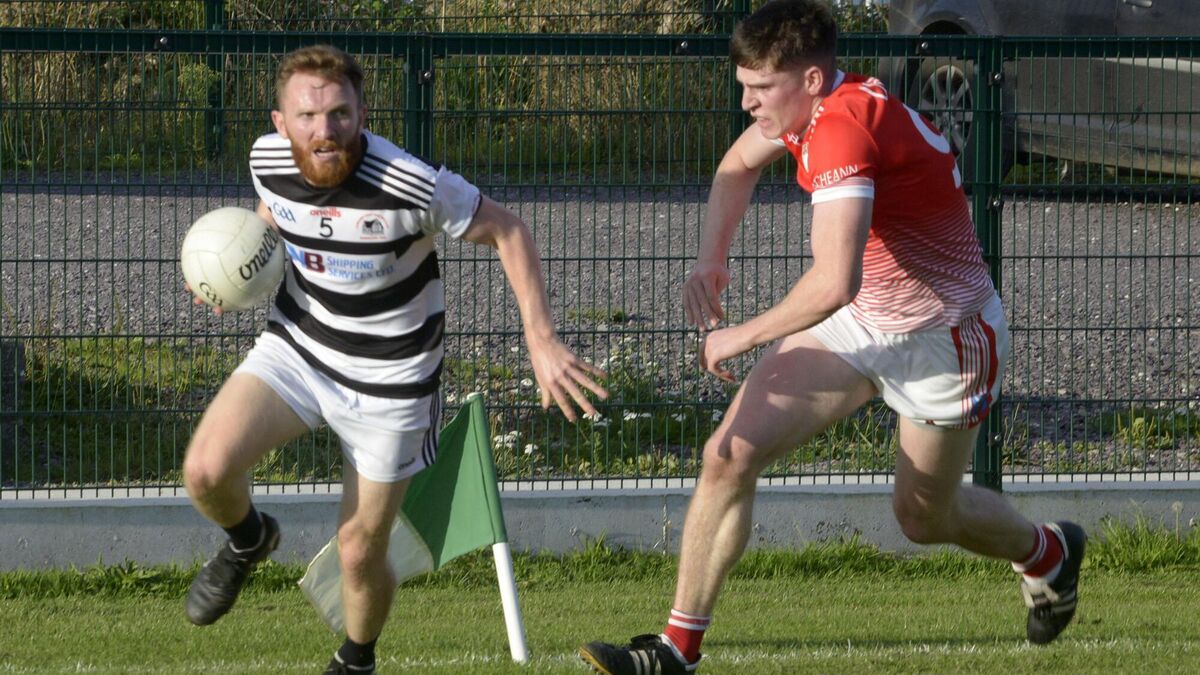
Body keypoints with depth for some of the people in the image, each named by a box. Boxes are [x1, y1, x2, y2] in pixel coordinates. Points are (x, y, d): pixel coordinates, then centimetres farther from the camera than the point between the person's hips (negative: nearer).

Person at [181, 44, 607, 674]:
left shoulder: (412, 186, -30)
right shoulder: (268, 160, -14)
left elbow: (508, 231, -15)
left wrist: (541, 342, -19)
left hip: (388, 380, -3)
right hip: (297, 345, 3)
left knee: (359, 551, 5)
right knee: (206, 469, -20)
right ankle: (248, 541, 17)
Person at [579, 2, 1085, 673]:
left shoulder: (844, 129, -33)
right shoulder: (817, 105, -5)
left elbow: (834, 283, -43)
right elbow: (740, 163, 19)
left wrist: (744, 336, -28)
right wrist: (710, 262, 3)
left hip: (943, 336, -8)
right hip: (859, 321, 8)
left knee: (925, 517, 13)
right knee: (730, 455, -8)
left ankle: (1048, 552, 46)